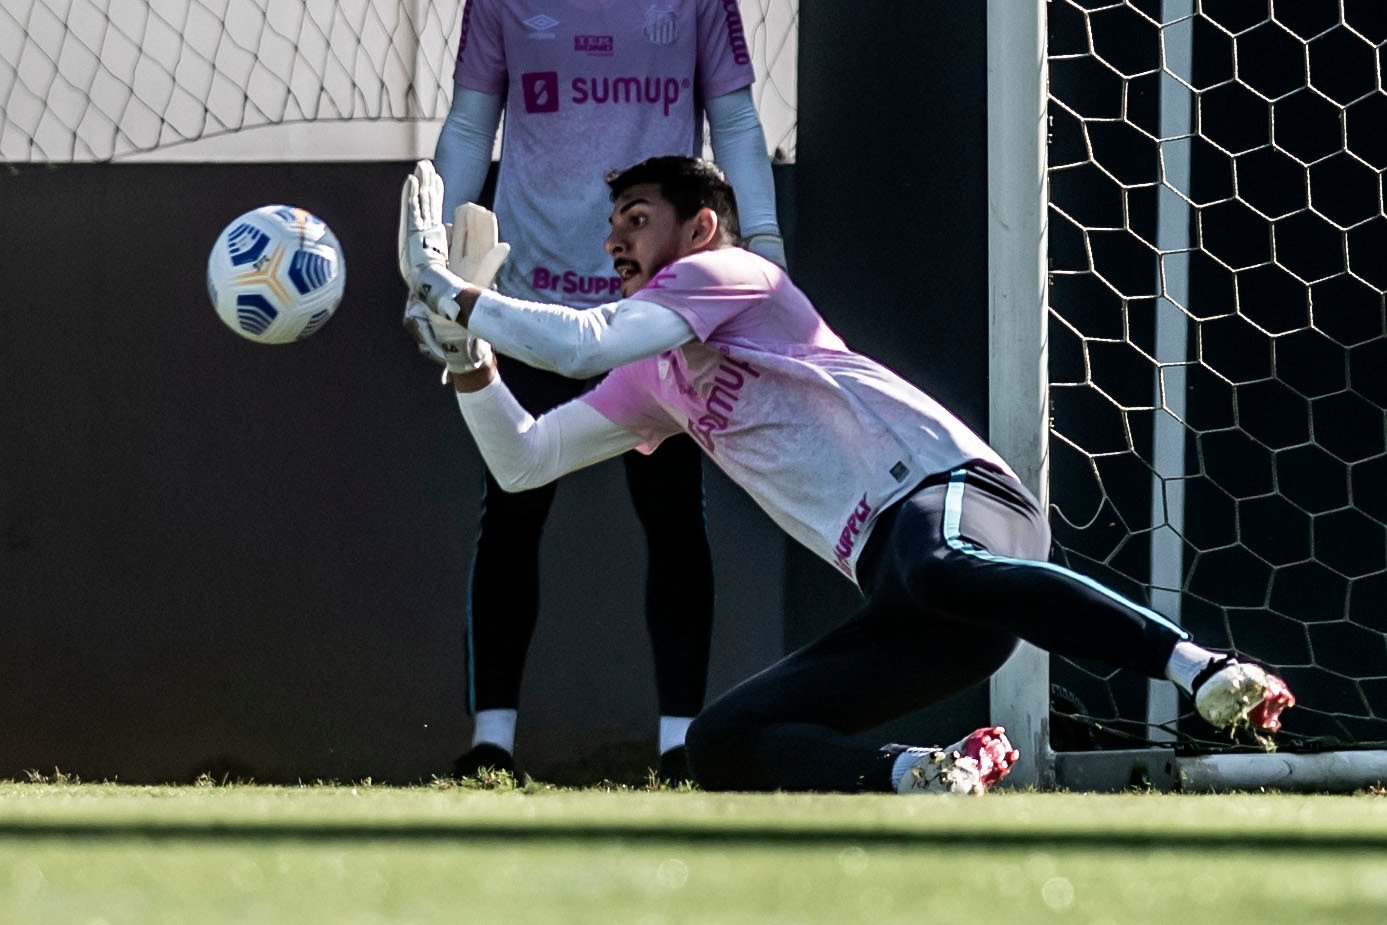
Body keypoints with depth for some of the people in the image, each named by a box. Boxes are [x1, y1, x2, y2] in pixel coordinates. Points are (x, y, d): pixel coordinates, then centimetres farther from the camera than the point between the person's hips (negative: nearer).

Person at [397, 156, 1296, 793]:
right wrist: (465, 349, 20)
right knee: (722, 745, -4)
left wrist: (444, 292, 2)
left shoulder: (728, 271, 7)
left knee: (934, 569, -45)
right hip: (903, 598, 8)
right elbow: (522, 461, 34)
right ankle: (925, 775, -21)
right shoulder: (652, 378, 32)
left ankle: (1211, 673, -53)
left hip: (953, 491, -8)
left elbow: (583, 341, -7)